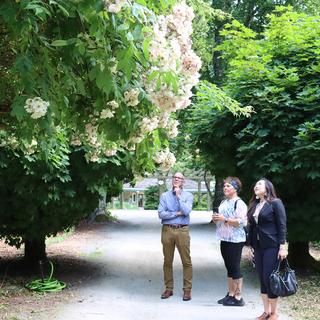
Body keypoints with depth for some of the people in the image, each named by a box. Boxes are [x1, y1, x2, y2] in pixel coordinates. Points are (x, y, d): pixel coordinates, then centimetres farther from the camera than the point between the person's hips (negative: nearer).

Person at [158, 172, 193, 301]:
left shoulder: (188, 196, 5)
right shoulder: (165, 196, 9)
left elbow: (186, 211, -12)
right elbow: (161, 213, -3)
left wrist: (178, 196, -9)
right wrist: (177, 214, -8)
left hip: (182, 231, -2)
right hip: (167, 230, 2)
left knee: (186, 261, -3)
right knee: (167, 261, 7)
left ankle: (187, 290, 5)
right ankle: (169, 288, 17)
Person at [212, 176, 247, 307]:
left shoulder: (239, 203, -10)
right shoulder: (223, 202, 16)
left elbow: (242, 222, -20)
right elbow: (220, 218, 28)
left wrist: (224, 219, -22)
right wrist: (215, 219, 5)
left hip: (235, 240, -9)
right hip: (224, 239, 9)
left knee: (235, 268, -5)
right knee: (229, 268, 13)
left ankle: (238, 297, 0)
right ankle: (230, 294, 20)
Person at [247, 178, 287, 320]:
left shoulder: (275, 203, -6)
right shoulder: (254, 205, 12)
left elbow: (282, 225, -9)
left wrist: (282, 246, -15)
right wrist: (252, 245, 13)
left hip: (272, 247, -6)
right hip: (258, 247, 6)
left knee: (270, 278, -5)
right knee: (262, 279, 8)